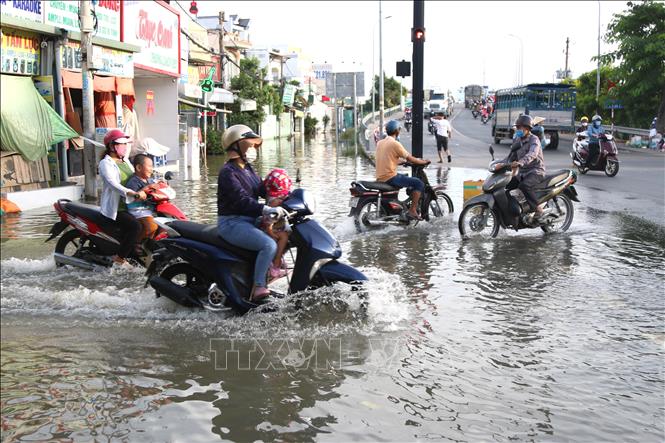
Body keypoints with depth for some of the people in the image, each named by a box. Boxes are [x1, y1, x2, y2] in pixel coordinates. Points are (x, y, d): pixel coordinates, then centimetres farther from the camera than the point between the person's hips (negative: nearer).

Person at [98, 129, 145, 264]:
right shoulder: (106, 163, -9)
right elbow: (113, 184, -25)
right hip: (115, 209, -9)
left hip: (129, 206, 9)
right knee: (135, 226, -29)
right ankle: (119, 259, -22)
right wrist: (134, 193, -39)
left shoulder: (125, 162, 18)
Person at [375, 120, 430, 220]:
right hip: (390, 177, -9)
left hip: (380, 178, 9)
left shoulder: (380, 143, 12)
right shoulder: (395, 144, -11)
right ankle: (412, 211, -10)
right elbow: (411, 159, -8)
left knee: (404, 177, 37)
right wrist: (424, 162, 8)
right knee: (419, 183, -6)